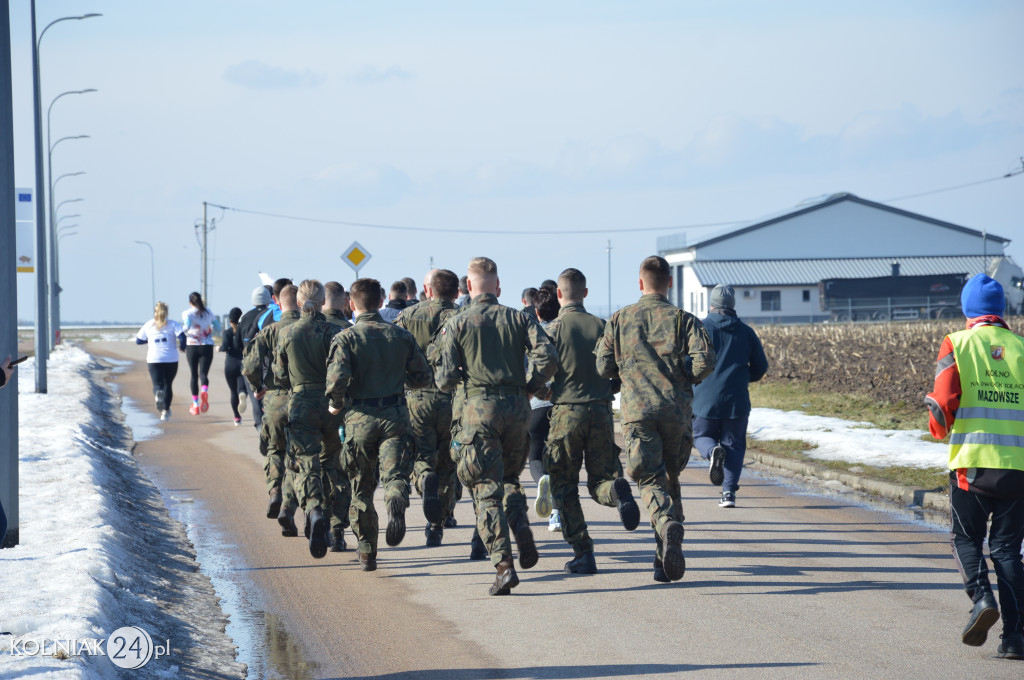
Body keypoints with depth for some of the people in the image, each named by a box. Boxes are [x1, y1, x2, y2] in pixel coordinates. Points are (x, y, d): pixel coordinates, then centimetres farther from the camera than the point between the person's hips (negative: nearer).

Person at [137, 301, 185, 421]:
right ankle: (165, 410, 12)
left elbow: (138, 341, 15)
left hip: (154, 360, 0)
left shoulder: (148, 325, 8)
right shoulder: (173, 324, 2)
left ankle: (158, 393, -37)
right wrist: (182, 347, 6)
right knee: (168, 385, 14)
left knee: (157, 384, -1)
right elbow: (182, 337, -13)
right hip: (171, 360, 0)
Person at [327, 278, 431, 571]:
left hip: (360, 417, -1)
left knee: (362, 487, 12)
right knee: (393, 472, -5)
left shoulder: (345, 338, -6)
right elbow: (422, 377, 9)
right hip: (395, 415, 1)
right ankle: (397, 501, -42)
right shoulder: (401, 336, 5)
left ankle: (367, 552, 17)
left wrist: (336, 404, 1)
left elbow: (337, 379, -19)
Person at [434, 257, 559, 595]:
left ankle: (504, 564, -13)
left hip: (479, 407, -3)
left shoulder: (456, 324, 0)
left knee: (487, 490, -2)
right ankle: (521, 527, -4)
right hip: (516, 406, 3)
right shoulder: (518, 319, 6)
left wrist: (442, 375, 20)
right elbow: (548, 357, -7)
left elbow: (446, 379, -3)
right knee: (510, 478, 24)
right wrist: (529, 386, 8)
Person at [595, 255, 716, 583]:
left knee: (651, 480, -5)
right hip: (676, 410, 1)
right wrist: (685, 378, 10)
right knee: (670, 479, 15)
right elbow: (704, 361, -10)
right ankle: (665, 561, 13)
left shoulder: (619, 319, 8)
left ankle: (667, 522, -38)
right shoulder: (684, 319, 4)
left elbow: (604, 367, 7)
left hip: (637, 410, -1)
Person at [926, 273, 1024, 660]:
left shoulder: (958, 344, 0)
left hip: (973, 461, -2)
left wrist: (940, 428, 13)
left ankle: (982, 596, -12)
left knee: (966, 538, 15)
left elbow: (944, 401, -8)